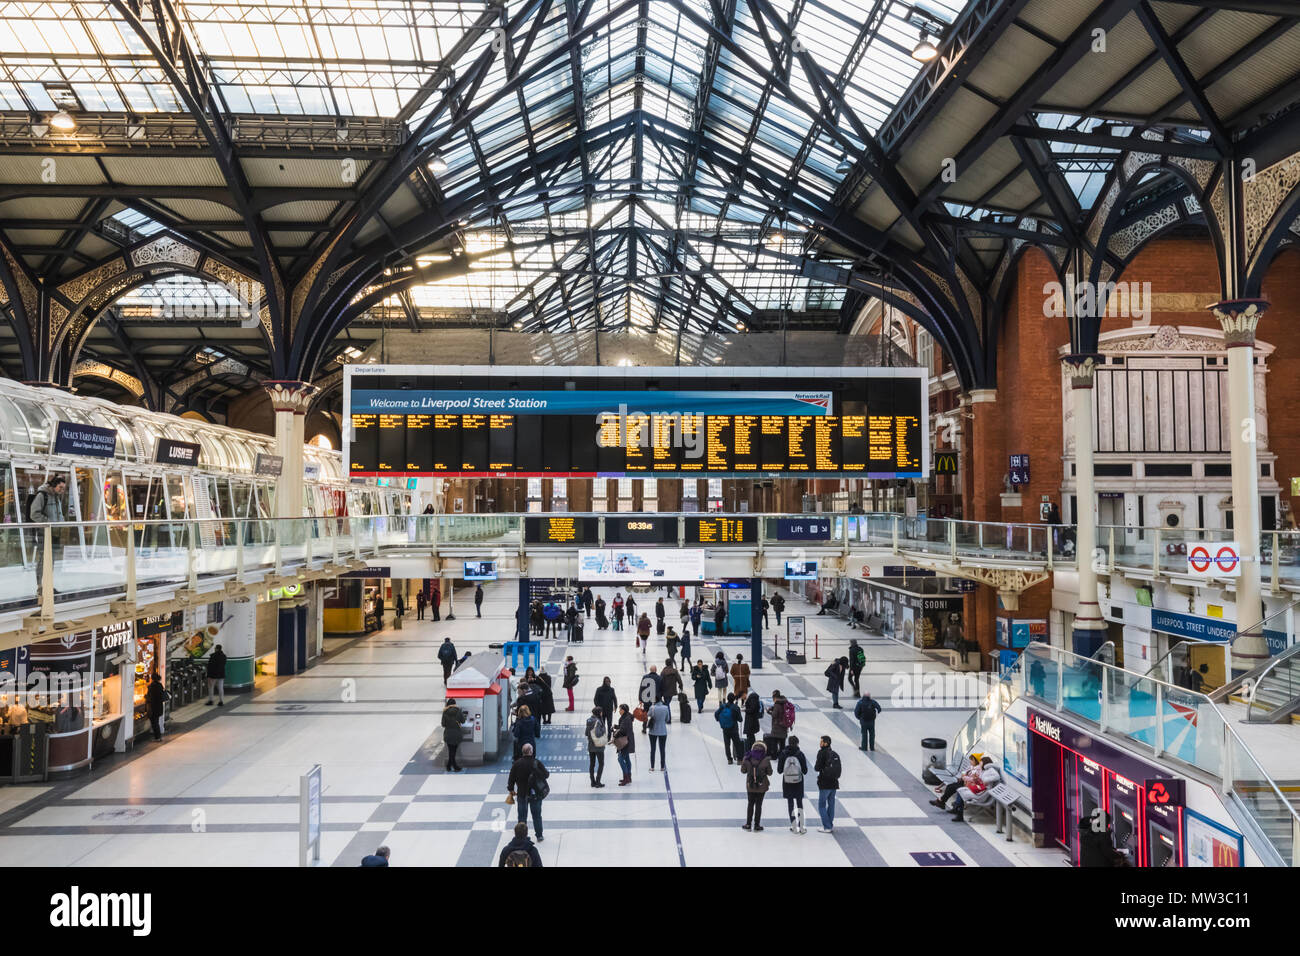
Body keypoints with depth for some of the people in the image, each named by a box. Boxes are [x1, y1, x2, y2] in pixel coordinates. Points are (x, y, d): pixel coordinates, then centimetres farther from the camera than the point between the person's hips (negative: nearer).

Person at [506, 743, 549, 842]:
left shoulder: (516, 764, -9)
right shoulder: (537, 763, -13)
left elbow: (511, 778, -3)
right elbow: (545, 774, -7)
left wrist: (511, 789, 12)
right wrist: (548, 772, 16)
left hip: (522, 794, 0)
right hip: (535, 794, 0)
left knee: (522, 816, 12)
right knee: (537, 815, 13)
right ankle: (539, 836, 19)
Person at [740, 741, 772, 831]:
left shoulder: (747, 759, -11)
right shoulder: (766, 760, -15)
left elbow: (743, 770, -1)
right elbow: (769, 773, -6)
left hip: (750, 786, 1)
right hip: (762, 786, -1)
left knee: (750, 804, 18)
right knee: (758, 804, 11)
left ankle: (748, 824, 22)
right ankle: (756, 825, 16)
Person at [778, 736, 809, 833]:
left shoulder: (783, 754, -8)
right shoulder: (800, 754, -10)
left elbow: (779, 770, -5)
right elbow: (805, 771, -7)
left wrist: (779, 761, 13)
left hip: (787, 783, 0)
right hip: (798, 783, 0)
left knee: (790, 804, 9)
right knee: (799, 804, 13)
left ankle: (794, 827, 10)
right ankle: (801, 827, 13)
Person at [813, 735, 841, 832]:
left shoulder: (822, 753, -13)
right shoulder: (835, 754, 7)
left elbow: (817, 768, -13)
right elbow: (839, 770, 9)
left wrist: (814, 765, 5)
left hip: (825, 784, -6)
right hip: (834, 783, 6)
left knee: (822, 806, 3)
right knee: (831, 804, 15)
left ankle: (827, 827, 1)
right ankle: (830, 825, 21)